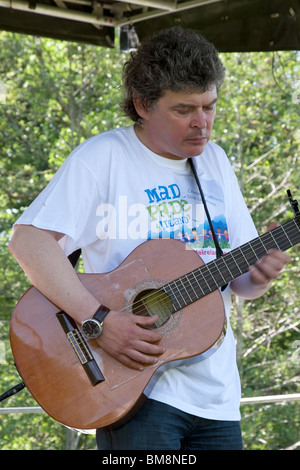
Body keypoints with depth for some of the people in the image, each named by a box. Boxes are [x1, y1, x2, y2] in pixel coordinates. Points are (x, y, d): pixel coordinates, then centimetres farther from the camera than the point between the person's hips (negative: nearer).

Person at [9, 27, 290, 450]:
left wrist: (258, 276, -9)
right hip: (133, 387, -6)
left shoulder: (214, 161, 12)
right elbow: (28, 241, -18)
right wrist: (98, 320, -26)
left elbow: (238, 276, 15)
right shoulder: (104, 157, -8)